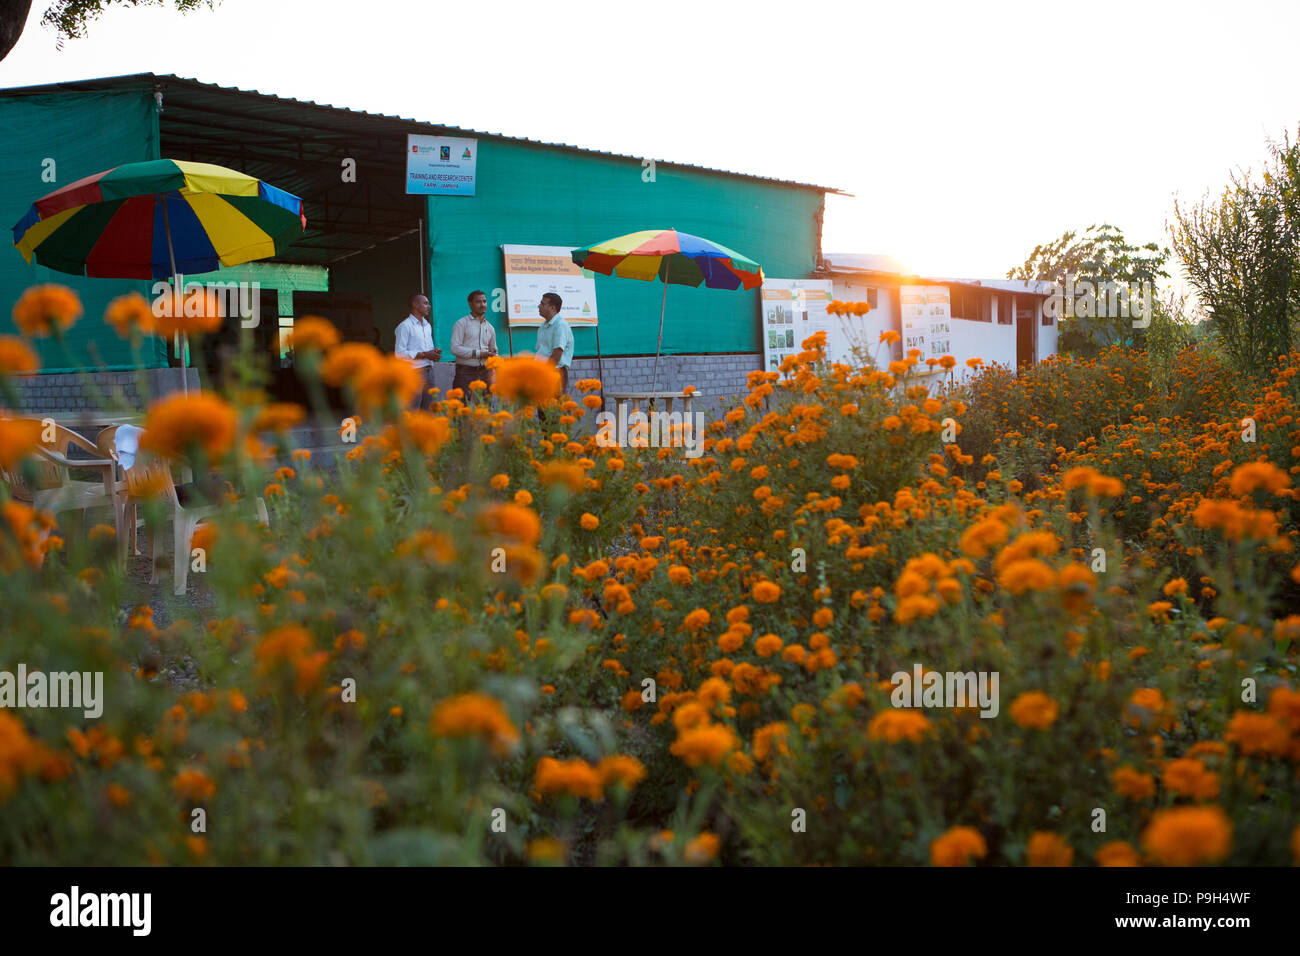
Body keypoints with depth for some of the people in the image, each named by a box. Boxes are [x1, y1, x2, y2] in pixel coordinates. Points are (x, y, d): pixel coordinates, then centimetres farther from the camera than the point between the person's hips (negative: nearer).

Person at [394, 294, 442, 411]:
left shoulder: (427, 326, 17)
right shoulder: (405, 326, -8)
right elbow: (400, 353, -14)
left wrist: (435, 353, 0)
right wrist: (424, 355, -17)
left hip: (428, 370, 8)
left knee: (428, 411, 6)